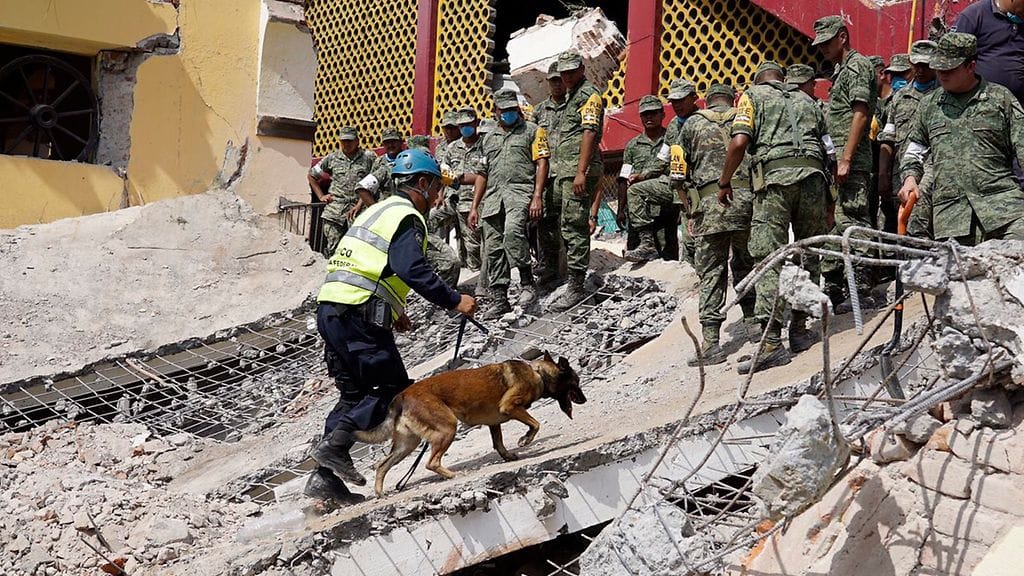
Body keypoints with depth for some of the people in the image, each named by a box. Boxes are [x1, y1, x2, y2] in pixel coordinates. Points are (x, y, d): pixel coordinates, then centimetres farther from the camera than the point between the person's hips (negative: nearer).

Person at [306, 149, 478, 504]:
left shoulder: (377, 211, 25)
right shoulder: (407, 217, -5)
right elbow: (412, 270, -20)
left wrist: (392, 311, 31)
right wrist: (454, 301, -17)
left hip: (329, 307, 9)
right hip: (358, 317, -9)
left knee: (354, 394, 15)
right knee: (396, 389, -2)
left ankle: (325, 477, 11)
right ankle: (338, 442, -16)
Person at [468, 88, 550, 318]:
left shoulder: (532, 131, 9)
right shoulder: (489, 139, 24)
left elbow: (542, 164, 0)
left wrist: (537, 197, -12)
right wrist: (474, 207, 17)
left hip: (520, 191, -6)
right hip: (493, 197, 6)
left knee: (513, 230, -32)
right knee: (493, 249, 0)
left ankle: (527, 283, -20)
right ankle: (499, 301, 5)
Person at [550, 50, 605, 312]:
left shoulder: (589, 94, -6)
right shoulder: (571, 96, 25)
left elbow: (589, 134, -16)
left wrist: (581, 172, -24)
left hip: (579, 171, -10)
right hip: (566, 171, 10)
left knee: (574, 228, -13)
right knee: (569, 228, 11)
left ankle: (576, 288, -12)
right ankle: (574, 284, 17)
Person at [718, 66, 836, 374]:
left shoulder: (753, 95, 15)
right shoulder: (807, 100, 27)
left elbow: (739, 141, -2)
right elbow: (829, 150, 19)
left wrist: (725, 182, 7)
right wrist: (828, 198, 25)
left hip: (773, 176, -4)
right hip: (811, 175, 4)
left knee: (769, 259, -7)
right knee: (808, 253, 16)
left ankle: (772, 343, -15)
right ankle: (799, 330, 19)